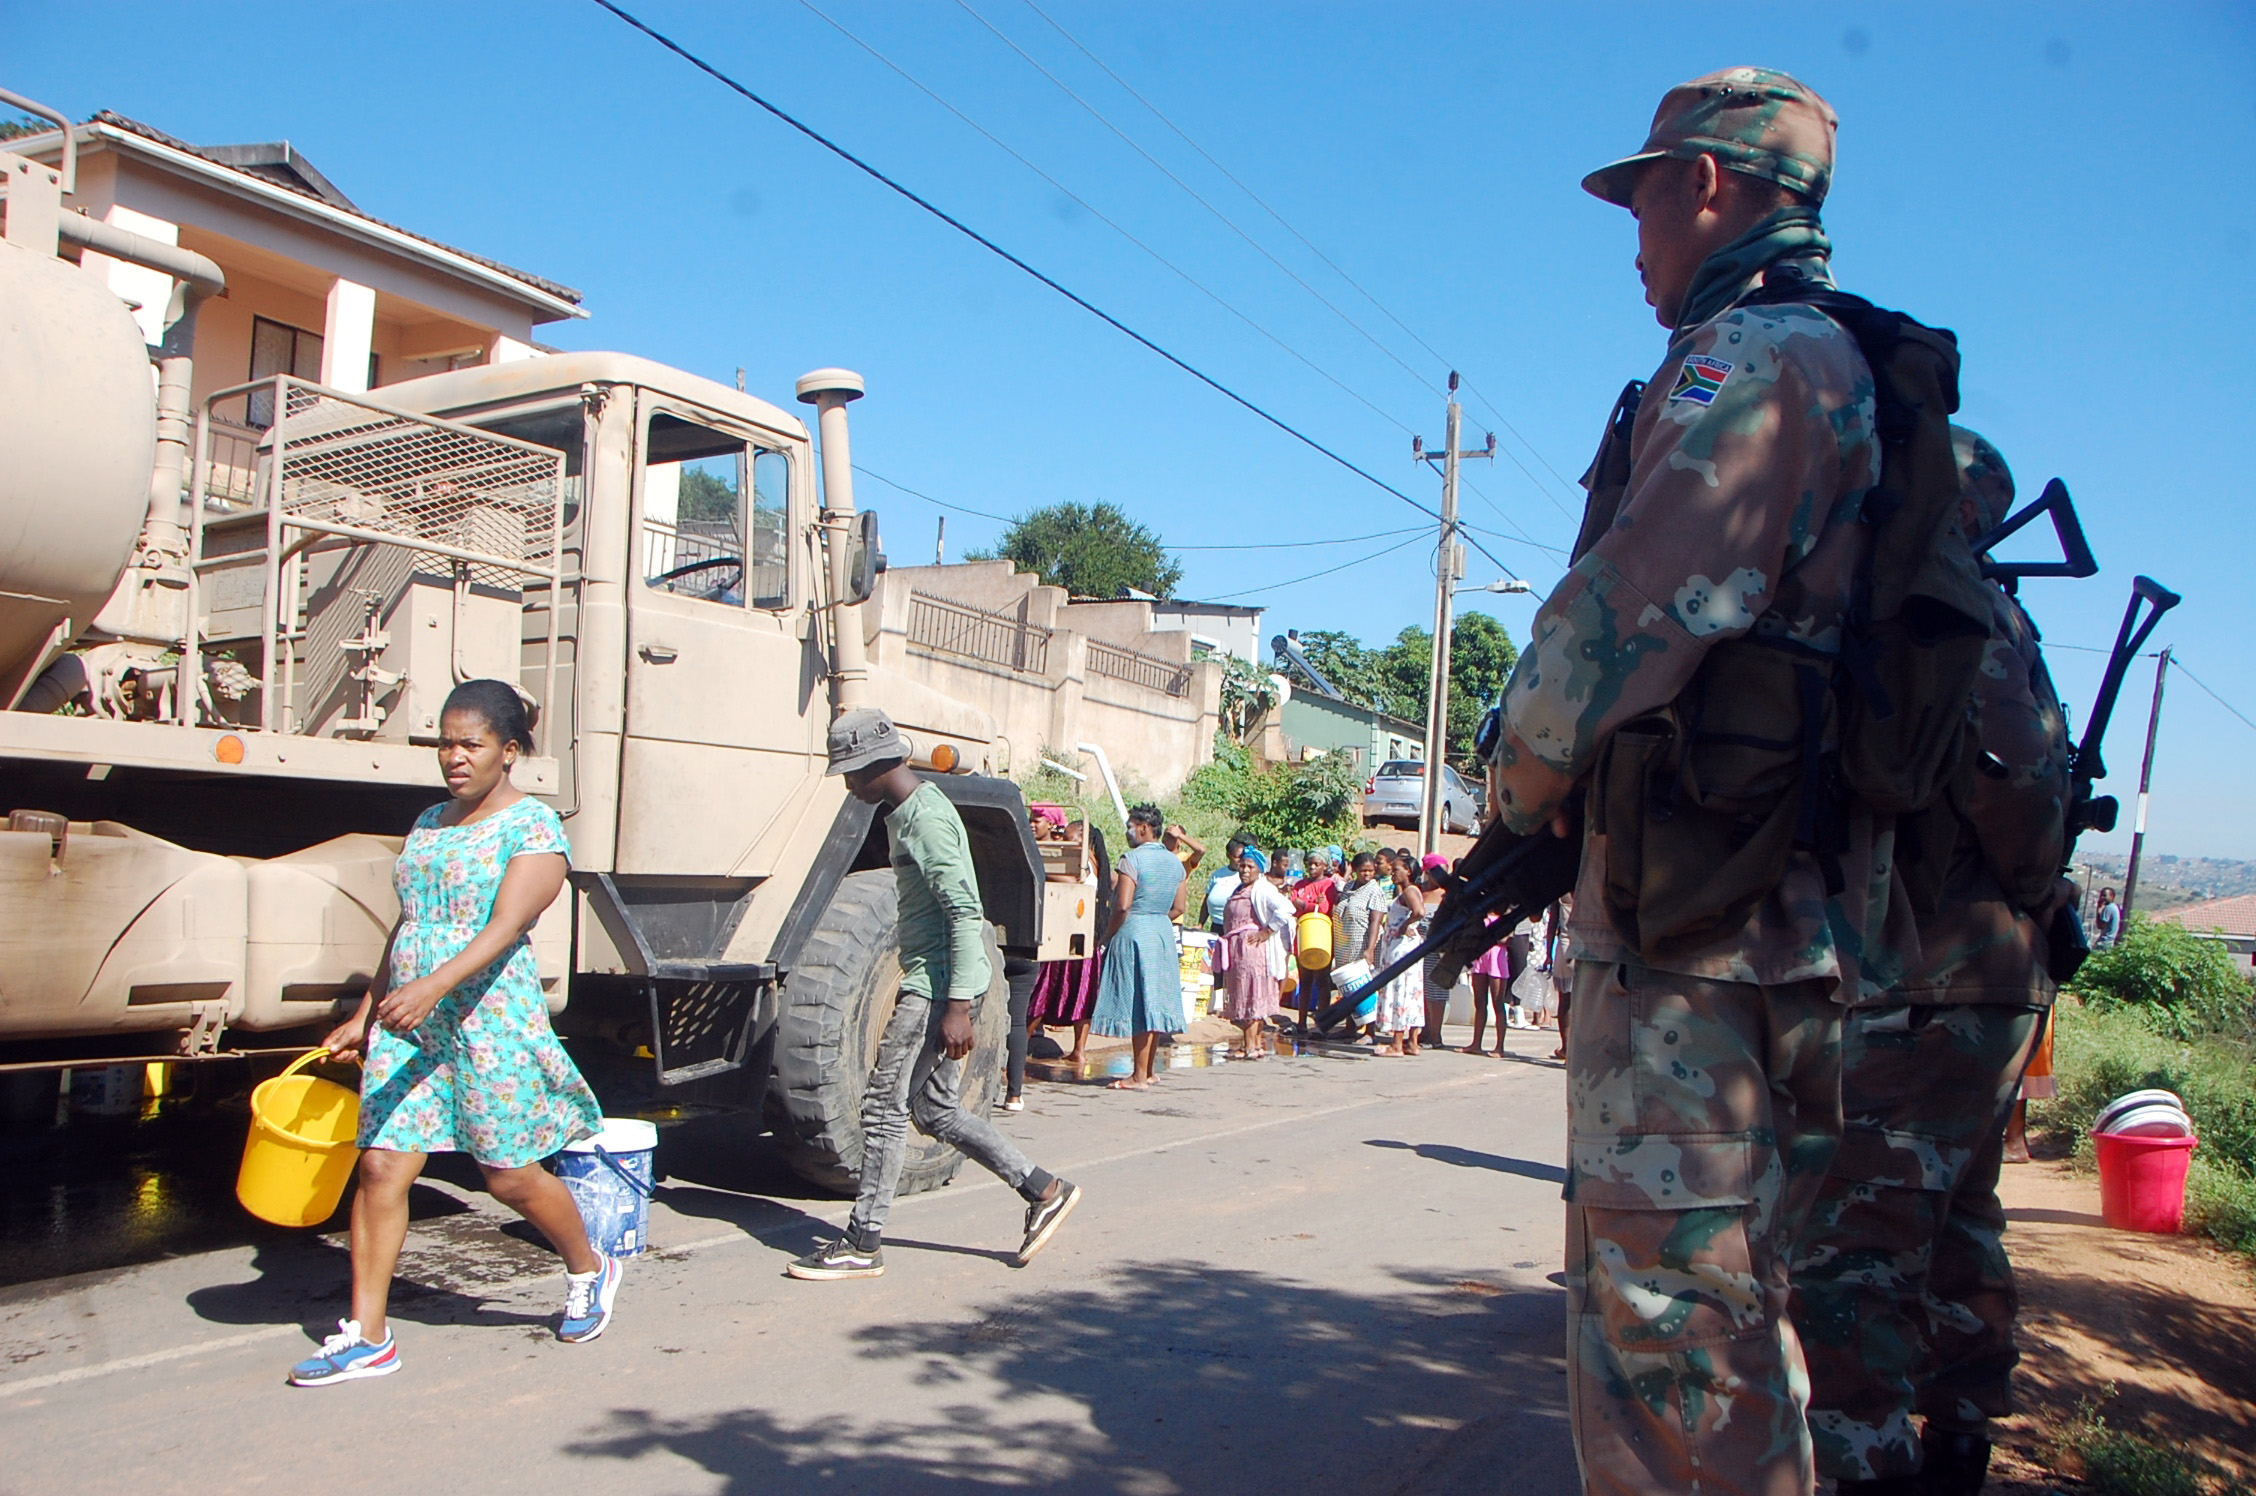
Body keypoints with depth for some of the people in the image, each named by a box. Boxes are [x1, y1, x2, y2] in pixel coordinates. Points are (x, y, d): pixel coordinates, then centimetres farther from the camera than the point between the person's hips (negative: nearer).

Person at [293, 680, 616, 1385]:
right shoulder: (430, 822, 15)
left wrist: (433, 985, -34)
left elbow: (505, 927, -21)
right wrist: (365, 1015, 21)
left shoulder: (533, 827, -8)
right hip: (407, 1026, 7)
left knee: (509, 1174, 4)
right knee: (380, 1165, 0)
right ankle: (367, 1336, 9)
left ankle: (589, 1271, 29)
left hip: (492, 1020, -6)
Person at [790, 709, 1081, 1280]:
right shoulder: (903, 813, 15)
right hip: (930, 981, 10)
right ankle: (1044, 1190, 18)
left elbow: (965, 914, -22)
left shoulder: (926, 819, -17)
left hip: (938, 983, -10)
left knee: (884, 1104, -3)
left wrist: (957, 1006, -25)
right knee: (935, 1109, 13)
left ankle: (863, 1245, 7)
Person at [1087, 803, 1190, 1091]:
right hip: (1164, 933, 8)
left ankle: (1139, 1076, -3)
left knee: (1137, 1004, -5)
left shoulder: (1132, 858, -13)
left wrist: (1108, 935, -6)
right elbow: (1178, 908, 12)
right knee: (1155, 1003, 11)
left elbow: (1122, 906, -19)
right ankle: (1148, 1071, 18)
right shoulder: (1174, 862, 10)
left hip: (1133, 934, -8)